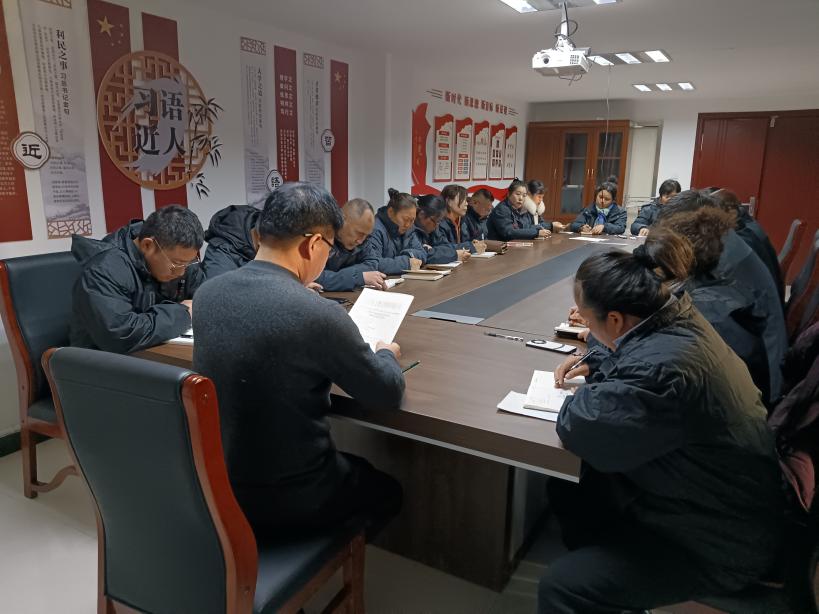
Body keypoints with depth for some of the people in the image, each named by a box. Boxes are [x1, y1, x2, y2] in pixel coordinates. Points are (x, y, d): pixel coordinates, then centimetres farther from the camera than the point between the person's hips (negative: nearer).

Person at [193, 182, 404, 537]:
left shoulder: (207, 292, -6)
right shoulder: (318, 314, -27)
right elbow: (388, 395, -12)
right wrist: (386, 354, 8)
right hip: (285, 499, -6)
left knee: (357, 467, 31)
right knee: (388, 490, 24)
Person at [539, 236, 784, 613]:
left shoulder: (663, 370, -37)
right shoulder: (676, 317, -6)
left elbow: (578, 429, -32)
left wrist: (587, 395, -12)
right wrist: (596, 371, -1)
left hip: (720, 542, -9)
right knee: (567, 484, 13)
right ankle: (598, 563, 34)